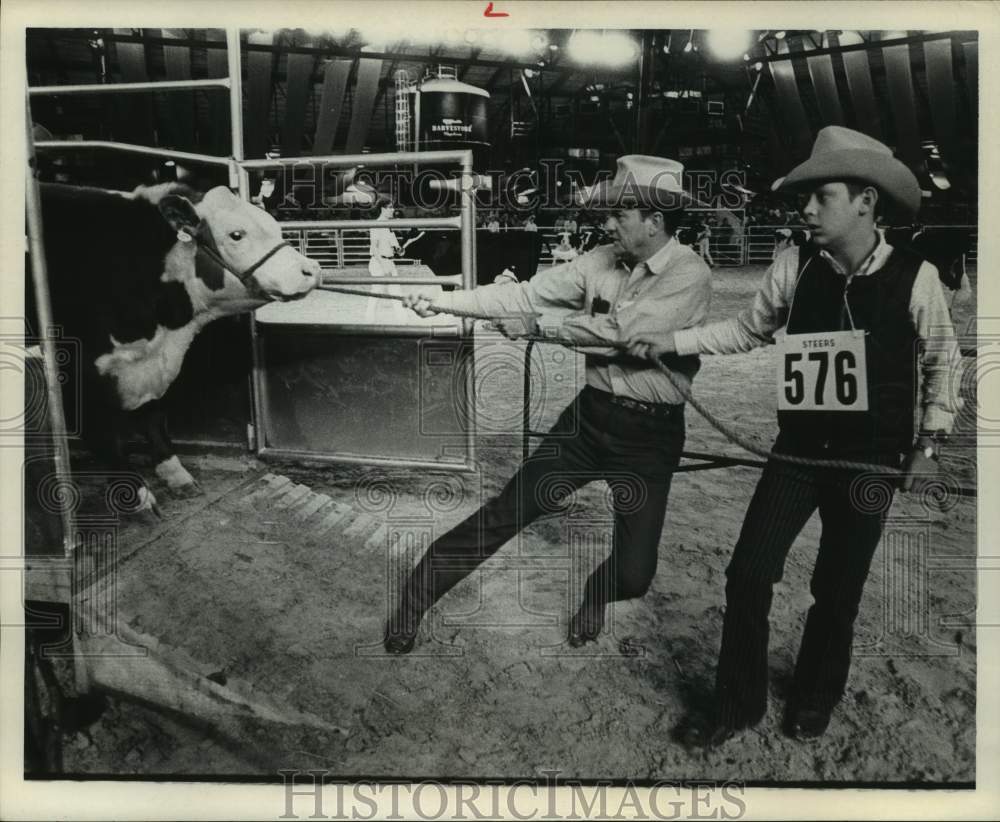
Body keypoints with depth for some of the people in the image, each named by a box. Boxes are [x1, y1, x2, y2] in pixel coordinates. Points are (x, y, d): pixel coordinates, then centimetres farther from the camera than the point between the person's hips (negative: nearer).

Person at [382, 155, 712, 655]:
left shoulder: (688, 275, -15)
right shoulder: (603, 261, 2)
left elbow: (619, 331, -24)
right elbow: (525, 294, -1)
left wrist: (538, 326, -15)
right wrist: (441, 301, -8)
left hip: (650, 434, -3)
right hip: (590, 414, 4)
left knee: (633, 575, 1)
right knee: (505, 513, 1)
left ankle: (595, 596, 38)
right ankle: (413, 602, 13)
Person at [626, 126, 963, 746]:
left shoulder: (915, 277, -11)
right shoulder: (797, 265, -7)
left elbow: (942, 359, 2)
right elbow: (748, 329, 6)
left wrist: (930, 442, 0)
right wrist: (673, 341, -1)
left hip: (871, 460, -1)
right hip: (799, 449, 2)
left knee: (838, 589, 11)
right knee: (749, 573, -2)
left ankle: (815, 698, 39)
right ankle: (739, 703, 20)